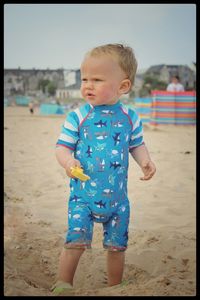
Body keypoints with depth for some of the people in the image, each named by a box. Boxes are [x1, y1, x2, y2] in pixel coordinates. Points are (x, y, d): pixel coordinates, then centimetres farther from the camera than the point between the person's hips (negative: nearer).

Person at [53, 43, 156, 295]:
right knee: (76, 241, -11)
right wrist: (68, 161, -25)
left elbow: (137, 144, 12)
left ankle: (115, 288, 33)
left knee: (117, 246, 12)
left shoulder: (130, 117, 0)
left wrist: (145, 161, -8)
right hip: (83, 195, -2)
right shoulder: (77, 117, -6)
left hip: (117, 196, 2)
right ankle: (62, 285, 9)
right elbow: (62, 146, -4)